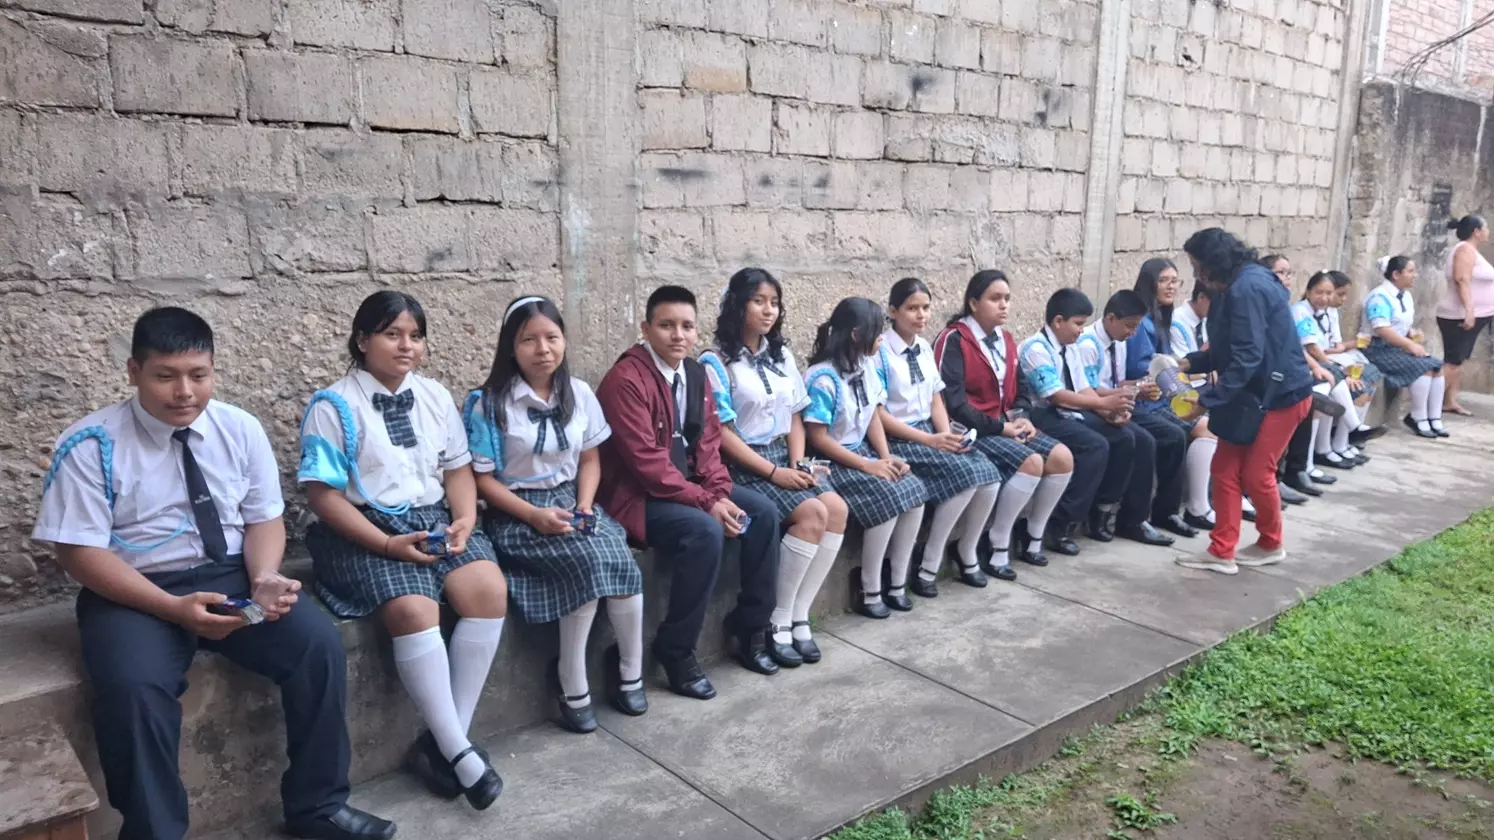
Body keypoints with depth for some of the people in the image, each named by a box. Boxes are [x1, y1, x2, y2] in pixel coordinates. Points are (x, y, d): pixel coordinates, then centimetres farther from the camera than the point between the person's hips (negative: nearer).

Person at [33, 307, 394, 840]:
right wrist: (173, 608, -24)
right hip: (131, 593, -2)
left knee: (319, 644, -20)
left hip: (230, 577, 3)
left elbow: (264, 517, 5)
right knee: (133, 688, -33)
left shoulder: (240, 429, 2)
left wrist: (264, 579, -17)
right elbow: (80, 551, -12)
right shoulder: (90, 445, -9)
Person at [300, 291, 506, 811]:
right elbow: (323, 494, -10)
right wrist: (387, 544, -19)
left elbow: (458, 469, 11)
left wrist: (464, 520, -9)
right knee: (413, 611, -30)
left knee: (489, 591, -21)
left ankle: (441, 742, -12)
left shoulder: (435, 397, 11)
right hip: (366, 530, -5)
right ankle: (458, 751, -16)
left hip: (433, 521, 5)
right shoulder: (333, 407, -5)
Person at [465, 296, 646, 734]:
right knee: (594, 559, -28)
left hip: (571, 501, 4)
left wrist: (585, 505, -7)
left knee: (617, 558, -24)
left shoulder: (579, 393, 5)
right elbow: (483, 478, -8)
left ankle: (629, 669, -2)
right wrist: (534, 515, -18)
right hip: (516, 513, -4)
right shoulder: (491, 403, -9)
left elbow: (590, 459, 11)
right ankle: (572, 681, -11)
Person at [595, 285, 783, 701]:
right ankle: (676, 652, -14)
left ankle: (750, 628, 9)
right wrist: (706, 503, -24)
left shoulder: (695, 374, 6)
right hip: (638, 494, -8)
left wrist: (720, 493, -10)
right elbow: (646, 462, -24)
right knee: (705, 532, -31)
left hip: (687, 485, 9)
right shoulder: (626, 379, -19)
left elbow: (708, 443, 8)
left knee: (763, 511, -3)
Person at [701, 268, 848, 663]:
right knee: (813, 514, -26)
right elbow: (721, 433, -13)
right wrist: (774, 473, -17)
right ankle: (777, 621, -11)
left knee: (837, 507, -18)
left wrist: (799, 464, -4)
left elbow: (795, 418, 13)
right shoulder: (716, 363, -9)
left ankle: (798, 615, -8)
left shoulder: (781, 356, 12)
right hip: (742, 466, -7)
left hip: (783, 457, 7)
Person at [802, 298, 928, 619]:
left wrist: (886, 457, -7)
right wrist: (867, 466, -19)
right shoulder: (824, 378, -20)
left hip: (863, 450, 8)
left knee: (914, 491, -11)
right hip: (832, 461, -8)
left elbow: (873, 416, 9)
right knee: (887, 499, -25)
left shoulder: (867, 366, 4)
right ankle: (870, 593, -10)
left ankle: (897, 583, 0)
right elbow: (818, 438, -20)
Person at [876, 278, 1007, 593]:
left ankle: (966, 553, 8)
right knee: (964, 474, -25)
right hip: (897, 439, -7)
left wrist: (947, 433, -7)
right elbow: (877, 414, -15)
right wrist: (930, 440, -19)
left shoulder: (925, 349, 11)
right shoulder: (880, 352, -12)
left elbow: (936, 400, 14)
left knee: (988, 473, -14)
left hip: (931, 432, 7)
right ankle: (928, 565, -12)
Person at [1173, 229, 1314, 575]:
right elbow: (1228, 350, 16)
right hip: (1254, 391, 10)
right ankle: (1222, 553, 9)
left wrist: (1207, 400, -25)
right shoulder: (1235, 287, 10)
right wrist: (1188, 363, 5)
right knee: (1225, 469, 5)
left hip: (1281, 393, -10)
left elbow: (1247, 357, -27)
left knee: (1255, 474, 0)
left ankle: (1271, 545, 24)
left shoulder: (1247, 289, -23)